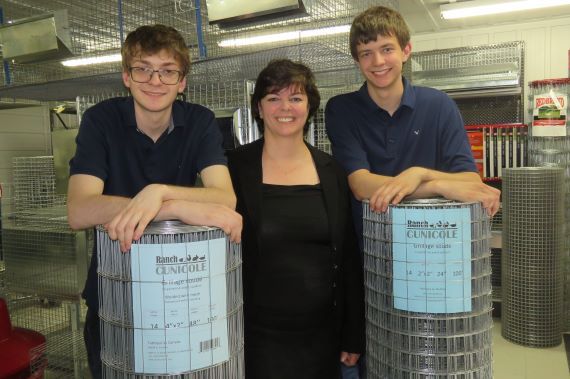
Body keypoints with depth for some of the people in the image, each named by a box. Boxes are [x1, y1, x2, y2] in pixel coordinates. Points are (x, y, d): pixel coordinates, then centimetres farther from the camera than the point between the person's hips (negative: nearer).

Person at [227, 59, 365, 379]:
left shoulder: (331, 171, 2)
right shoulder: (235, 168, -6)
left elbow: (350, 258, 4)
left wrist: (355, 335, 5)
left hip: (323, 334, 3)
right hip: (259, 337, -2)